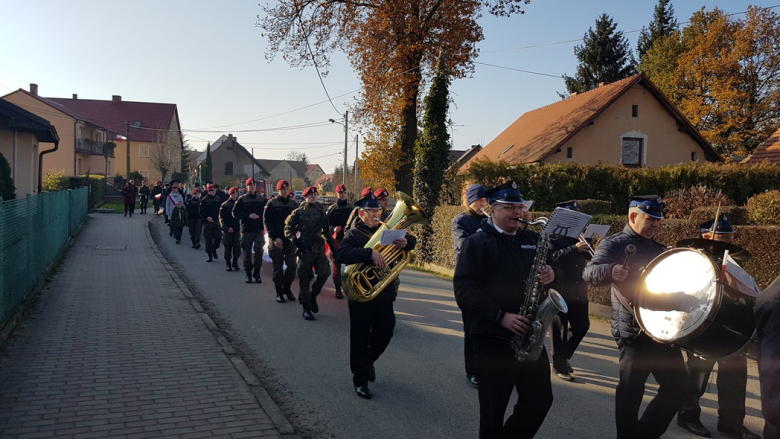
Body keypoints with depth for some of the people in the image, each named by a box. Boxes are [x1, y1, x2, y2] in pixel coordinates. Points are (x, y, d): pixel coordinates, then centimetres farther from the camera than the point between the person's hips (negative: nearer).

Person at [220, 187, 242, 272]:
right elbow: (221, 218, -2)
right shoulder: (224, 205, 1)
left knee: (237, 247, 1)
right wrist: (227, 227, -13)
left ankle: (235, 263, 14)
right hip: (228, 230, -2)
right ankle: (228, 264, 12)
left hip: (237, 229, 2)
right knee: (228, 247, 2)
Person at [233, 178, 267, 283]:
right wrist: (248, 216, -12)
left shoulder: (261, 199, 9)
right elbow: (235, 213, -2)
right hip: (246, 230, -1)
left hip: (259, 230, 1)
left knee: (259, 251, -8)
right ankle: (248, 274, 16)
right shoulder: (242, 199, 3)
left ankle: (256, 273, 6)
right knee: (247, 252, 5)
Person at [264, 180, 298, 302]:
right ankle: (279, 292, 14)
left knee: (292, 265, -1)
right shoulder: (272, 203, 0)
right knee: (278, 267, 3)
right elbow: (267, 222, -5)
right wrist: (274, 237, -14)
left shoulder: (293, 203, 10)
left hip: (290, 239, 3)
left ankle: (287, 287, 19)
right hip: (276, 240, -3)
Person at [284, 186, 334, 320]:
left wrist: (332, 246, 17)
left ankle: (313, 296, 17)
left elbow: (326, 231, 19)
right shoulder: (298, 212, 0)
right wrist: (296, 241, -14)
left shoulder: (321, 213, 12)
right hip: (305, 250, -3)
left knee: (324, 273, -9)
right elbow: (288, 228, 1)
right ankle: (306, 308, 11)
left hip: (320, 249, 3)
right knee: (304, 279, 1)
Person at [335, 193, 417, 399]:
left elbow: (412, 240, 9)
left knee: (384, 334, 13)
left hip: (385, 295, 5)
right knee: (360, 339, 3)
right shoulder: (354, 234, -8)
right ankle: (360, 380, 17)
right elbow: (342, 254, -27)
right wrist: (370, 253, -39)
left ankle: (368, 362, 40)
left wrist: (406, 242, -16)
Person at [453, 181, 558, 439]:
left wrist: (551, 275, -6)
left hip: (530, 337, 5)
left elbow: (552, 267, 19)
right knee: (493, 411, 6)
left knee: (540, 402, 8)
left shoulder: (533, 240, 11)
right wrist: (501, 317, -23)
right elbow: (464, 291, -14)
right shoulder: (476, 243, -5)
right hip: (493, 340, -5)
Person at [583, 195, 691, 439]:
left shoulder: (659, 249, 15)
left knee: (676, 386, 11)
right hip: (633, 331, -7)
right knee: (631, 390, -1)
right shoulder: (614, 244, -7)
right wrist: (611, 271, -43)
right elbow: (589, 272, -23)